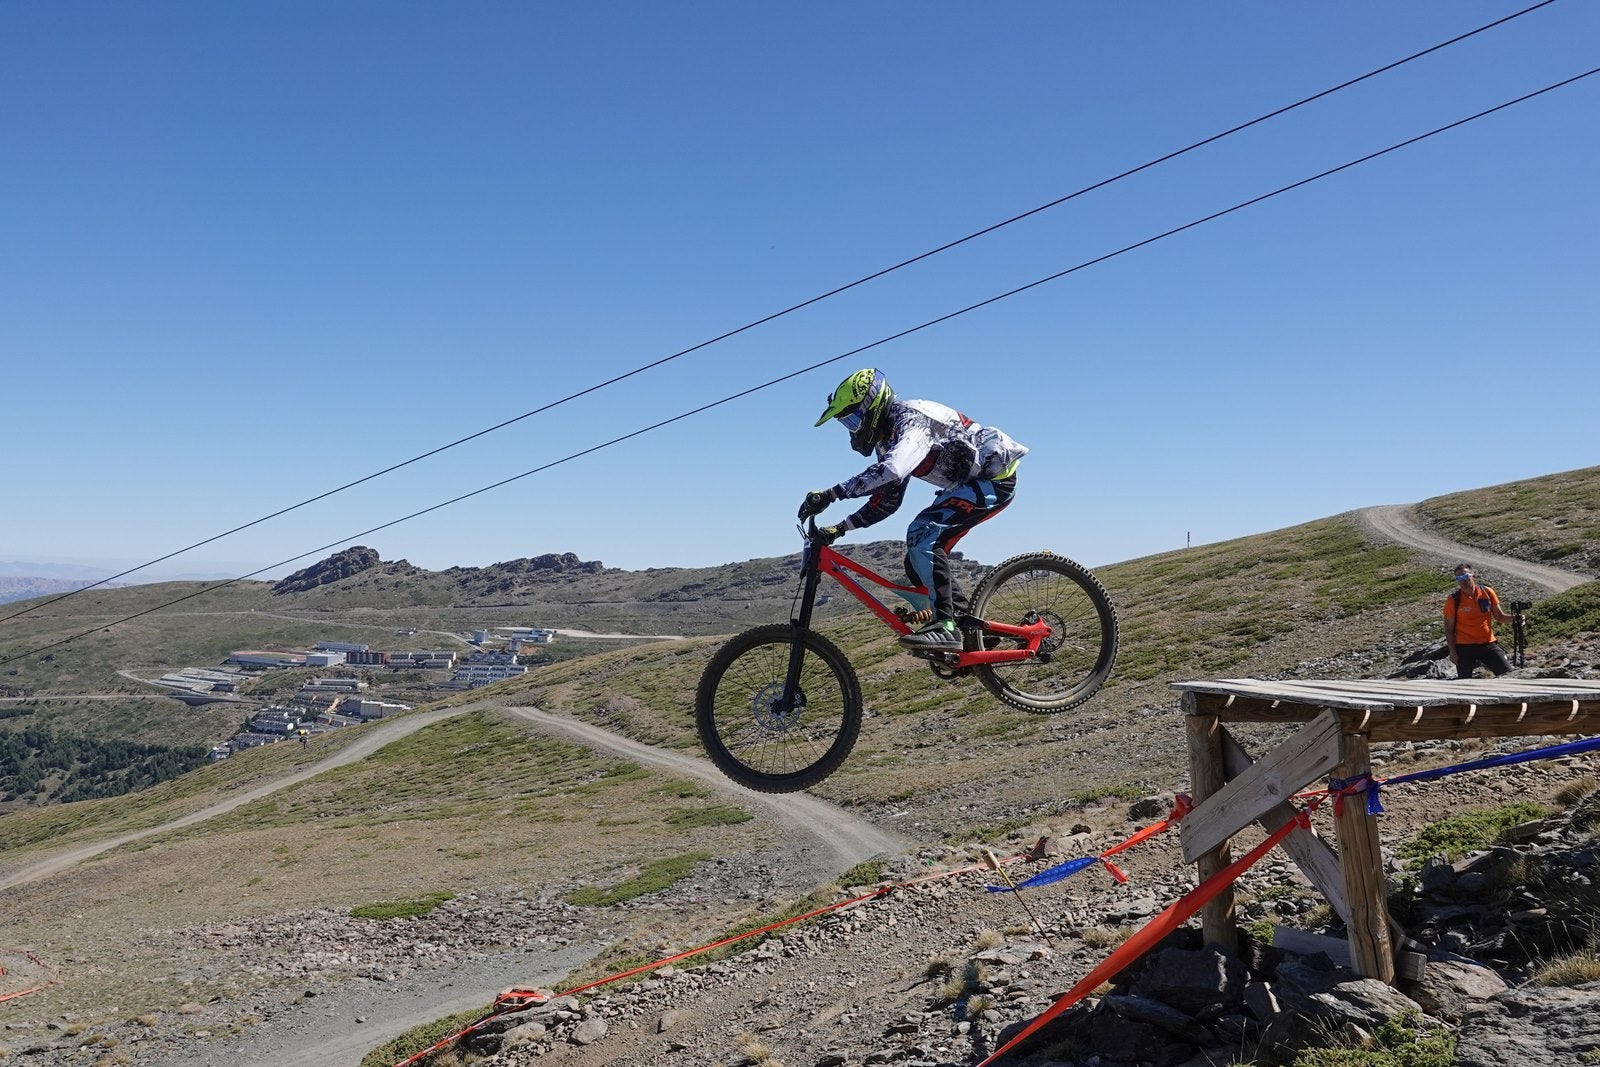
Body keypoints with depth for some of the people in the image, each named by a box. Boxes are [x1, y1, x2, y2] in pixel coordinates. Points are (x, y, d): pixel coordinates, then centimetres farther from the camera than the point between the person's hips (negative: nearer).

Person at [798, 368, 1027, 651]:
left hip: (995, 477, -10)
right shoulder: (890, 436, 9)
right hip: (972, 482, 10)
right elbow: (886, 502, 10)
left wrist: (830, 495, -42)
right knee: (920, 562, 4)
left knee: (922, 534, -24)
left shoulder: (911, 419, -22)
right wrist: (840, 528, 0)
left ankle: (945, 626, -25)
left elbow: (890, 471, -42)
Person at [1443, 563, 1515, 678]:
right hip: (1464, 646, -2)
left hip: (1487, 643, 2)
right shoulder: (1453, 600, -8)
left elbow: (1499, 616, 9)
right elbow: (1448, 629, -4)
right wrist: (1452, 652, -8)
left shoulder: (1487, 592, -1)